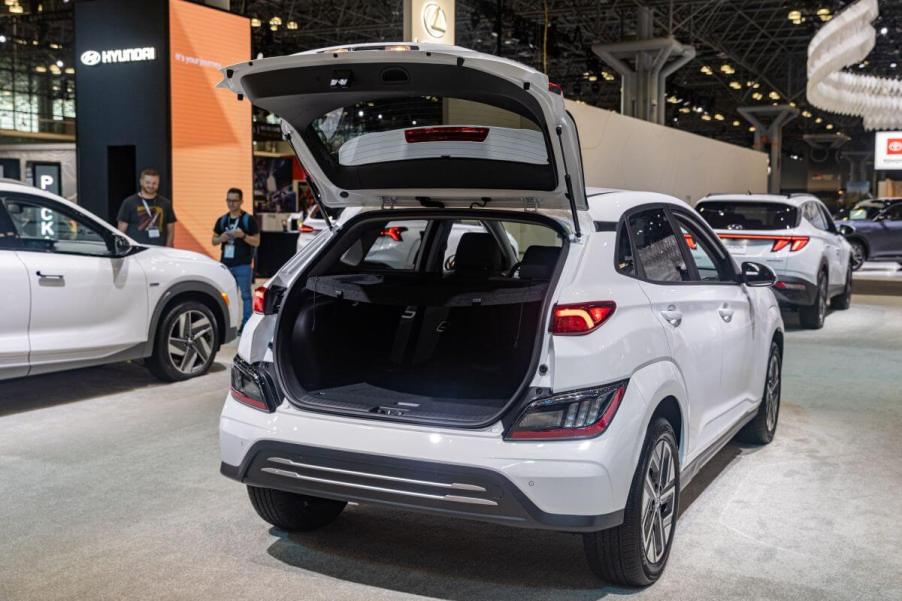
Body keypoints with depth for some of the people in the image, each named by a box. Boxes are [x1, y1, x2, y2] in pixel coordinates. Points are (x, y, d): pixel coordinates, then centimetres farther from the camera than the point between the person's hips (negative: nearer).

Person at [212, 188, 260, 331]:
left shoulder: (249, 219, -1)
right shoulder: (222, 220, 14)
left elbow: (256, 242, -3)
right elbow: (214, 241, 19)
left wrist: (243, 236, -20)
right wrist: (221, 239, -4)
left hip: (243, 265, -5)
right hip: (226, 264, 5)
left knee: (245, 295, -2)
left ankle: (246, 324, 1)